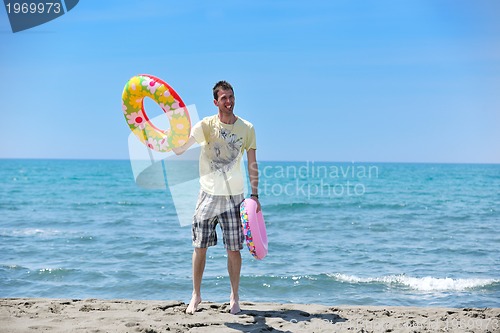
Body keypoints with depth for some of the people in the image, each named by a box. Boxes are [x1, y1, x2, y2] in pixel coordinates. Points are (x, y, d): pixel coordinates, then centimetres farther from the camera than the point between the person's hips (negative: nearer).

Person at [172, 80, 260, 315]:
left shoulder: (246, 128, 0)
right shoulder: (206, 125, -4)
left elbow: (252, 164, 6)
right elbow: (178, 150, -11)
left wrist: (255, 195, 3)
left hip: (234, 197, 0)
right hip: (208, 194, 0)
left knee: (234, 249, 3)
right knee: (200, 247, 4)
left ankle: (234, 298, 17)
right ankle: (196, 295, 19)